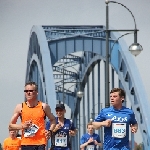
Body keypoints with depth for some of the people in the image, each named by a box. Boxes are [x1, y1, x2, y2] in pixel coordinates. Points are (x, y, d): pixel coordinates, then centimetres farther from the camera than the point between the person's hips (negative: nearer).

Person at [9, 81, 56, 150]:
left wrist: (50, 130, -1)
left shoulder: (43, 106, 3)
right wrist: (22, 126, -9)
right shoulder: (20, 107, 4)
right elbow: (10, 125, 10)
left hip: (40, 142, -1)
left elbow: (53, 120, 19)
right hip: (25, 143, 1)